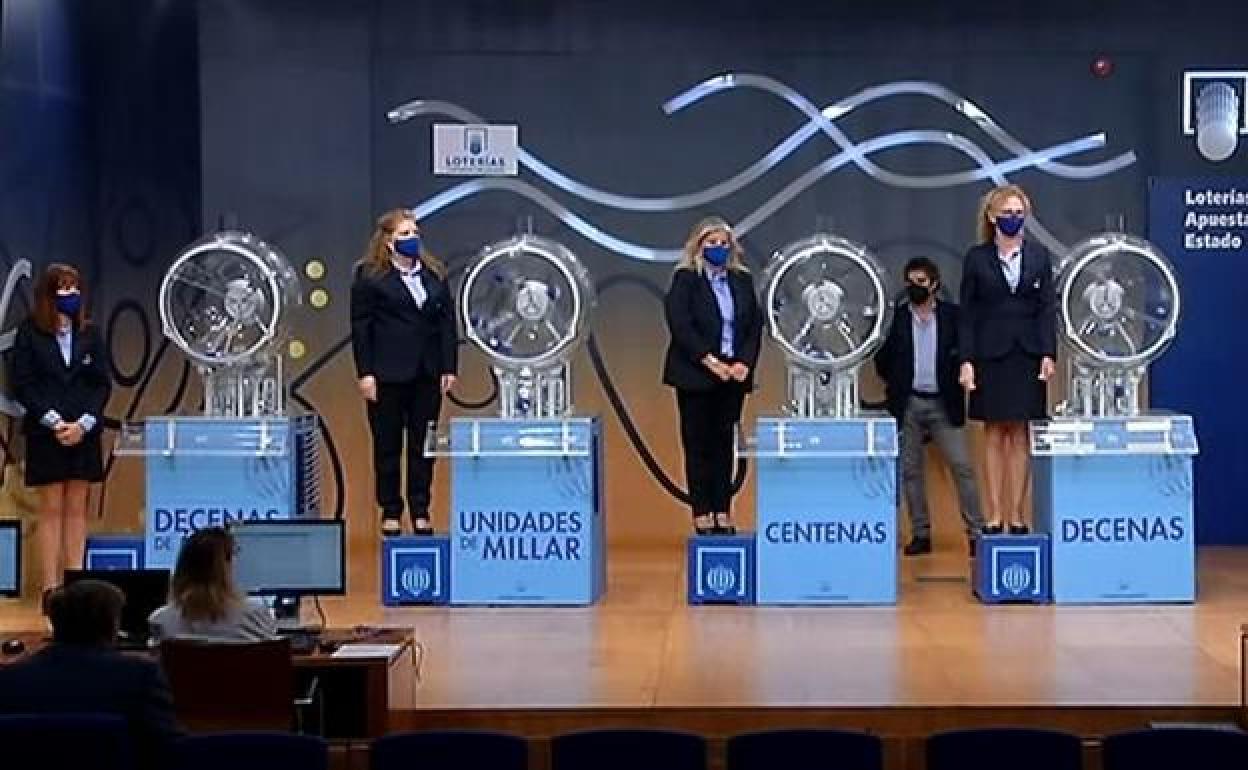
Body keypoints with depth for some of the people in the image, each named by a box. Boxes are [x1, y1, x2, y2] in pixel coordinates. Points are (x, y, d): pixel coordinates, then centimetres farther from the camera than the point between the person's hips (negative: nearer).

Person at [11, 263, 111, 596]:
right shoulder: (29, 333, -2)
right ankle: (50, 586, 2)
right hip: (45, 433, -2)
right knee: (51, 509, 0)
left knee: (77, 509, 5)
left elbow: (103, 384, 3)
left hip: (85, 433, 2)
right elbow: (22, 384, -6)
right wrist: (54, 422, -14)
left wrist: (84, 424, -10)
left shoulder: (90, 334, 5)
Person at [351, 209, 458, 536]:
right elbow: (361, 326, -5)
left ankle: (421, 512, 14)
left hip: (427, 373, 4)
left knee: (423, 446, 6)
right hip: (387, 374, -4)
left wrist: (449, 368, 2)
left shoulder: (435, 274, 10)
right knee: (387, 445, 5)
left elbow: (447, 322, 9)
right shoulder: (370, 276, -3)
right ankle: (390, 512, 15)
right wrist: (365, 373, -10)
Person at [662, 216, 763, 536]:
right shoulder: (686, 279, -3)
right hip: (696, 375, -4)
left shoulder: (742, 279, 11)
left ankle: (723, 512, 9)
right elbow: (680, 325, -13)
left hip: (734, 375, 4)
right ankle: (701, 513, 5)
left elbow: (755, 325, 7)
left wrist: (744, 362, -7)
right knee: (698, 444, 1)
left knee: (724, 443, 6)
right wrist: (711, 361, -18)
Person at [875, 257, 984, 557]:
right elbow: (881, 358, 11)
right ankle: (920, 534, 12)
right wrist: (893, 383, 3)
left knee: (962, 467, -5)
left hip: (943, 405, -1)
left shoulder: (952, 315, 1)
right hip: (908, 405, 1)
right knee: (911, 471, 4)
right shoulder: (896, 317, 3)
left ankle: (976, 533, -2)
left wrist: (957, 379, -4)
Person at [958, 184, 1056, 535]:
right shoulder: (976, 258, 2)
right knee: (993, 435, 3)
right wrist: (966, 359, -8)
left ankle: (1016, 515, 7)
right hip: (990, 354, -1)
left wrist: (1048, 354, -8)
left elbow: (1048, 307, 3)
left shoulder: (1039, 257, 6)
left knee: (1019, 436, 4)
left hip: (1027, 354, 1)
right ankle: (994, 516, 5)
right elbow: (968, 313, 0)